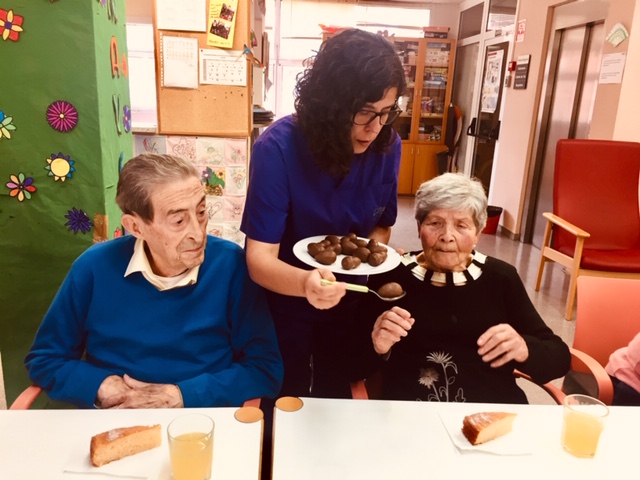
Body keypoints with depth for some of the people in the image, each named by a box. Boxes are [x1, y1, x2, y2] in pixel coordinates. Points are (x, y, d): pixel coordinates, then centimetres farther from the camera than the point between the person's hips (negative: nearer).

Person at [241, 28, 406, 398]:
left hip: (348, 300, 3)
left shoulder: (387, 146, -16)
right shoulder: (278, 147, -28)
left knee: (338, 399, 24)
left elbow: (382, 226, 0)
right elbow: (260, 259, -30)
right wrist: (305, 282, -50)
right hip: (286, 302, -3)